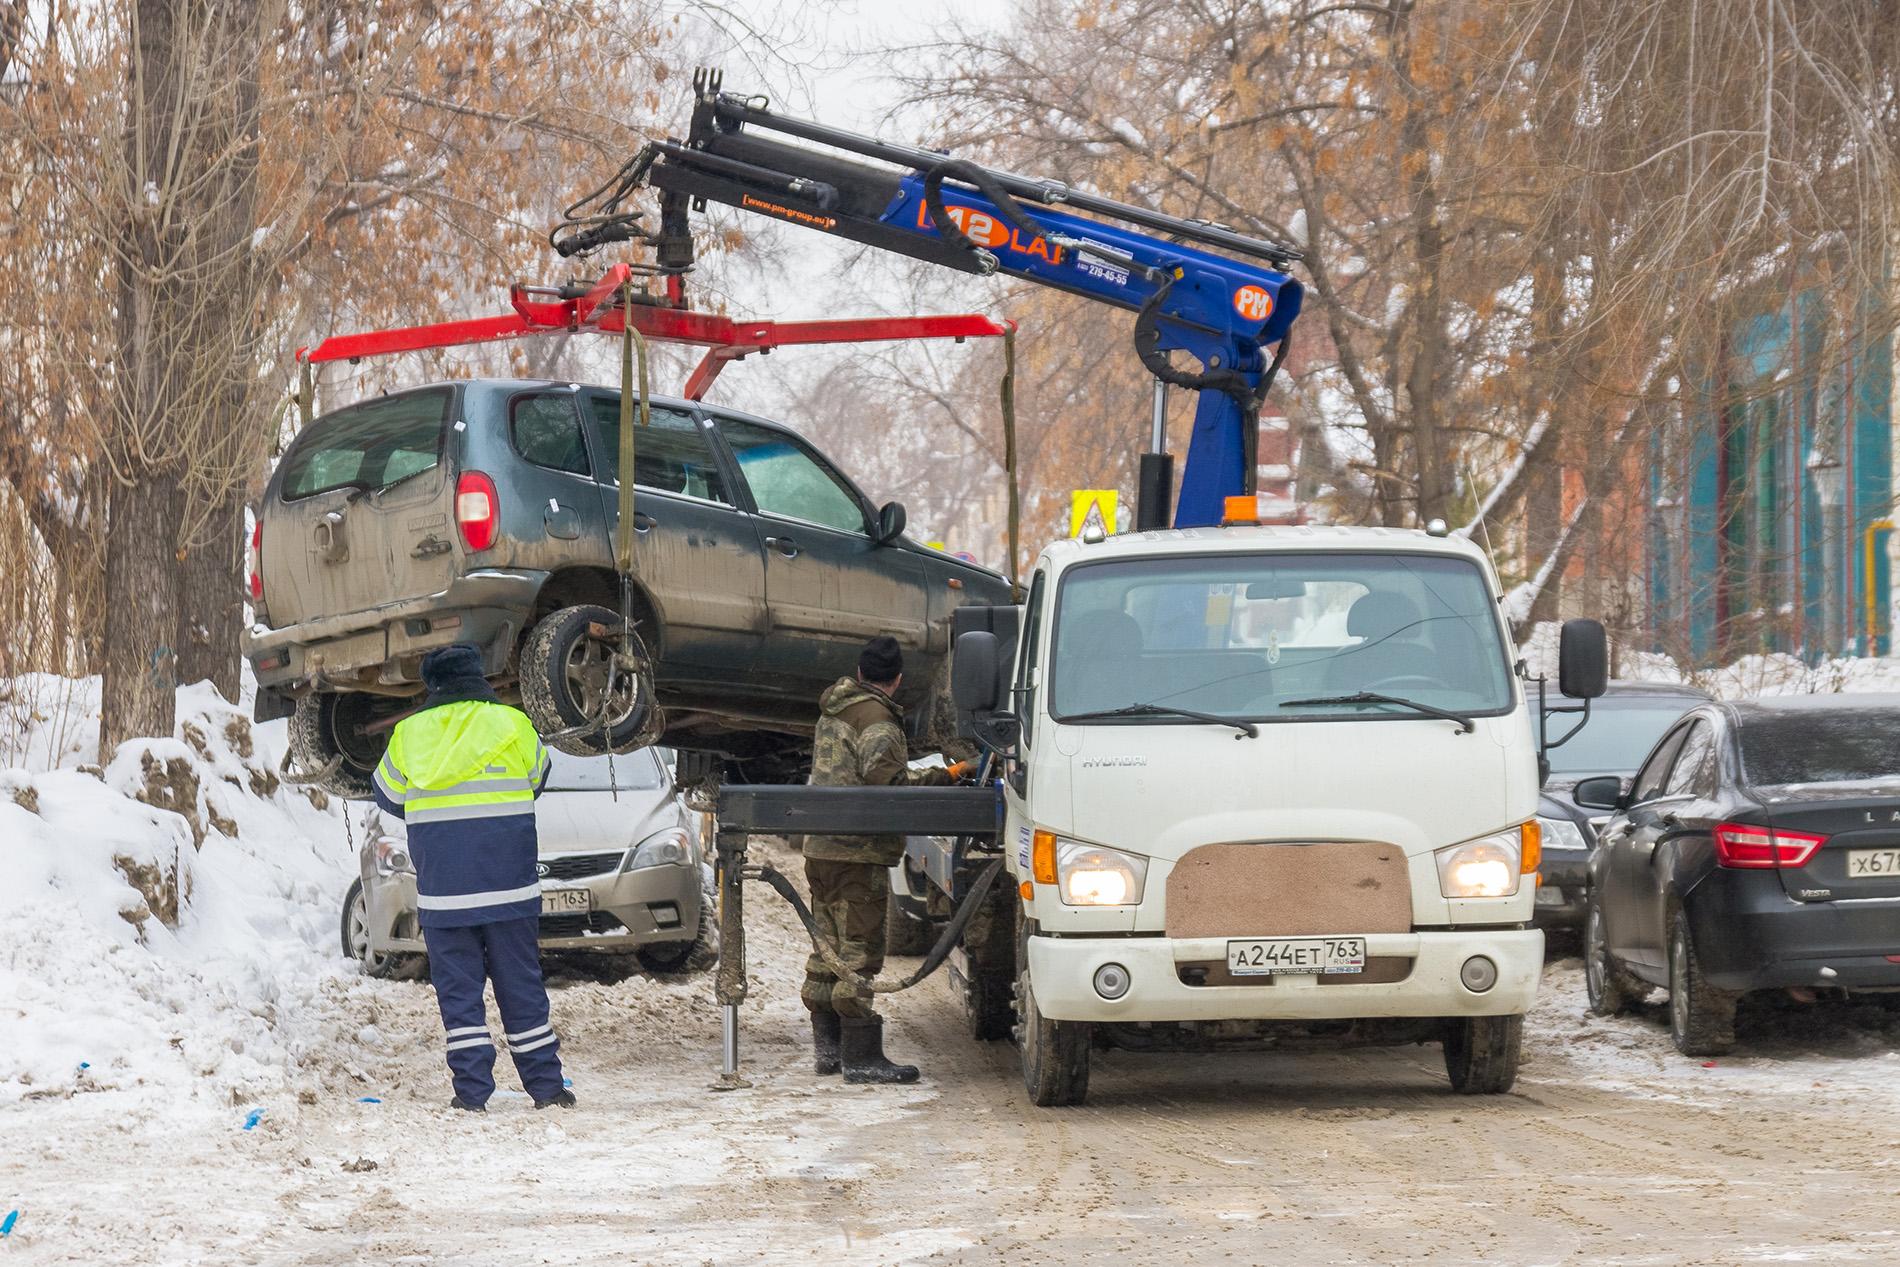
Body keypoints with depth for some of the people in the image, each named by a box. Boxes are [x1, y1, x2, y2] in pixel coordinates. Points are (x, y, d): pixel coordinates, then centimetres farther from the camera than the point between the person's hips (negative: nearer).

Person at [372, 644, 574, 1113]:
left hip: (442, 893, 0)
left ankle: (471, 1092, 0)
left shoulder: (408, 735, 0)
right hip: (509, 889, 0)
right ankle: (545, 1086, 11)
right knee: (521, 987, 9)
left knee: (458, 991, 5)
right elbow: (536, 780, 17)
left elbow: (388, 796, 14)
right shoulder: (514, 726, -1)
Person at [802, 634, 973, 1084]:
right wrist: (943, 777, -20)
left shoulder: (833, 710, 15)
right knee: (860, 951, -7)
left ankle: (827, 1046, 20)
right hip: (859, 853, -9)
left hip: (820, 847, 9)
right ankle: (860, 1056, -8)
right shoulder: (878, 721, -13)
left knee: (828, 946, 15)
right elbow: (885, 777, -26)